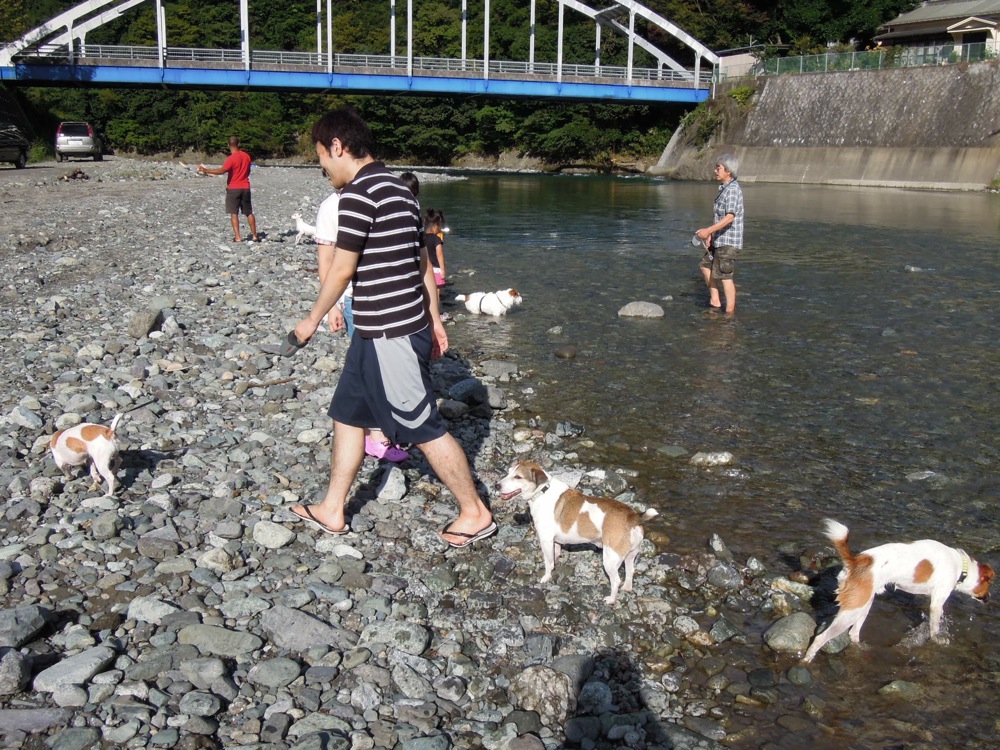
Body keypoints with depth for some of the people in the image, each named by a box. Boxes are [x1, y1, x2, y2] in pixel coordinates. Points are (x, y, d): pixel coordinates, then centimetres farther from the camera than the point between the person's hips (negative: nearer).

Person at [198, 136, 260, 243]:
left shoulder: (232, 158, -15)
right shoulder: (246, 156, 4)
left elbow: (222, 170, -27)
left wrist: (206, 170, -26)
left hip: (233, 188, -5)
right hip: (245, 188, 5)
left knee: (234, 213, -2)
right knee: (249, 213, 12)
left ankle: (237, 237, -10)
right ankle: (254, 236, 14)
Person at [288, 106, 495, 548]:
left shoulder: (358, 193, -17)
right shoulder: (398, 189, 13)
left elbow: (343, 269, -15)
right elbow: (423, 263, 16)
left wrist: (313, 320, -2)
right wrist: (434, 320, 20)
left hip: (386, 335, -10)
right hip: (403, 326, 10)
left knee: (424, 428, 0)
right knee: (347, 414, 17)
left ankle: (475, 514, 12)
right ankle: (331, 511, 27)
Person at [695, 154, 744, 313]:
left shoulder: (733, 190, -18)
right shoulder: (725, 188, 14)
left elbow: (729, 217, -28)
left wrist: (709, 230, -31)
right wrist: (711, 234, 15)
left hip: (728, 241, -11)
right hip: (720, 240, 11)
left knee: (725, 277, -6)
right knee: (706, 265, 20)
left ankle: (729, 313, 1)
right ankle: (715, 302, 26)